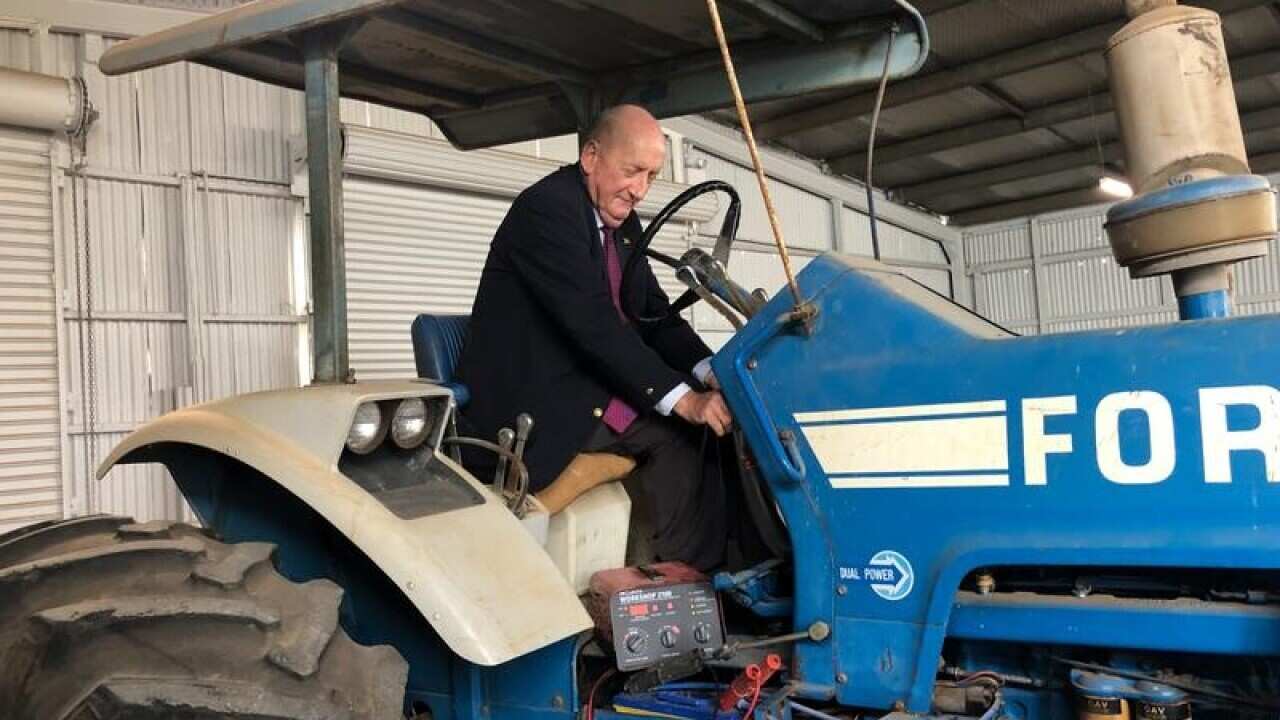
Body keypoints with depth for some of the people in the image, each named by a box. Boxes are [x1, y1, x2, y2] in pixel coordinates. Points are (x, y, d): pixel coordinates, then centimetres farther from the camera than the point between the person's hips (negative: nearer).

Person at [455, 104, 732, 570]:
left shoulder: (622, 224, 12)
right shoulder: (545, 207, -16)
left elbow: (653, 315, 9)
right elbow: (593, 322, -26)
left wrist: (710, 374, -10)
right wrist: (682, 398, -29)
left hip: (593, 389, 8)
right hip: (536, 406, -8)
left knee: (695, 437, -10)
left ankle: (691, 576, -5)